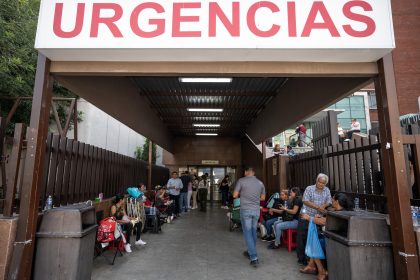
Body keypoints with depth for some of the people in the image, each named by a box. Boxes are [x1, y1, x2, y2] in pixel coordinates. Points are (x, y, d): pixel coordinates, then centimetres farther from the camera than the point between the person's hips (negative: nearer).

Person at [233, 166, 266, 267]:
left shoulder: (241, 181, -8)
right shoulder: (260, 183, 4)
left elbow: (235, 195, -6)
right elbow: (263, 198, 12)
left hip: (245, 210, -4)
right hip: (256, 210, 4)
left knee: (248, 233, 2)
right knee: (253, 232, 18)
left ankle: (254, 258, -2)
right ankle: (251, 252, 33)